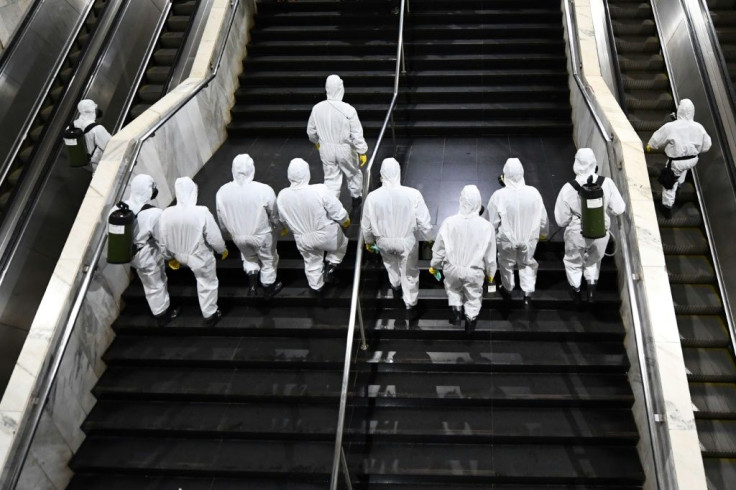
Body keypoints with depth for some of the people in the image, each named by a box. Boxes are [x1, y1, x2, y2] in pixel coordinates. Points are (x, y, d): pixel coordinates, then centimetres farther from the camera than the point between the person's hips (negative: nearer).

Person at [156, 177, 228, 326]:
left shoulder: (166, 214, -20)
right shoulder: (202, 212, -31)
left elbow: (162, 240, -7)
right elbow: (215, 238, -19)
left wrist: (170, 257, 12)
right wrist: (223, 250, 2)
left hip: (180, 256, 4)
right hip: (201, 257, -3)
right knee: (207, 285, 20)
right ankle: (210, 315, 38)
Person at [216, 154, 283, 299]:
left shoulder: (222, 192, -18)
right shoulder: (264, 190, -28)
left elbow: (221, 219, -2)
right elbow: (274, 214, -12)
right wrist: (276, 226, 10)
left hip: (238, 236, 3)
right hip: (261, 235, -2)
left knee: (248, 257, 33)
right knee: (269, 260, 24)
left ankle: (252, 284, 29)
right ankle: (268, 289, 41)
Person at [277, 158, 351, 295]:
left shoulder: (282, 196, -17)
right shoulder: (320, 190, -31)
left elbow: (283, 220, 1)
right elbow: (338, 213, -22)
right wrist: (345, 221, 2)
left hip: (303, 240, 4)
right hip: (327, 235, -3)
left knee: (312, 263, 29)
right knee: (341, 244, 31)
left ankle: (317, 288, 47)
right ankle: (331, 267, 19)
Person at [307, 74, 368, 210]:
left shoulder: (317, 108, -10)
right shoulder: (348, 110, -22)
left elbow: (311, 131, 4)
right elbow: (357, 134, -18)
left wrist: (316, 142, 23)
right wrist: (362, 152, -7)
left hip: (326, 149, 2)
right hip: (345, 149, -2)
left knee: (331, 178, 14)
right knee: (353, 173, 23)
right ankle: (356, 198, 42)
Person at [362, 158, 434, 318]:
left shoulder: (372, 197, -22)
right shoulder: (413, 194, -26)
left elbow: (366, 225, -8)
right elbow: (424, 222, -17)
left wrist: (368, 241, 13)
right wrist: (429, 238, 4)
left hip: (384, 241, 2)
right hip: (407, 240, -1)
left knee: (390, 263, 34)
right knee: (409, 272, 22)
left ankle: (396, 287, 59)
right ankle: (410, 305, 38)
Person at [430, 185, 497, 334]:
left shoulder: (449, 222, -20)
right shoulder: (486, 226, -19)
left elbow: (439, 248, -8)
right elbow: (490, 255, -7)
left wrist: (434, 265, 11)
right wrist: (490, 272, 11)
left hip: (452, 268, 0)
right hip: (475, 271, 0)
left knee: (453, 289, 33)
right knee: (474, 297, 26)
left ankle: (456, 310, 27)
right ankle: (470, 319, 40)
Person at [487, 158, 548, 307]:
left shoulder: (499, 195, -25)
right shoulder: (534, 193, -17)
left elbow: (492, 221, -15)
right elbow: (543, 217, -3)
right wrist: (543, 232, 16)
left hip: (507, 239, -1)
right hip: (529, 238, 1)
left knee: (506, 264, 25)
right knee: (527, 264, 27)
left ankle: (507, 289, 45)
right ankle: (528, 293, 30)